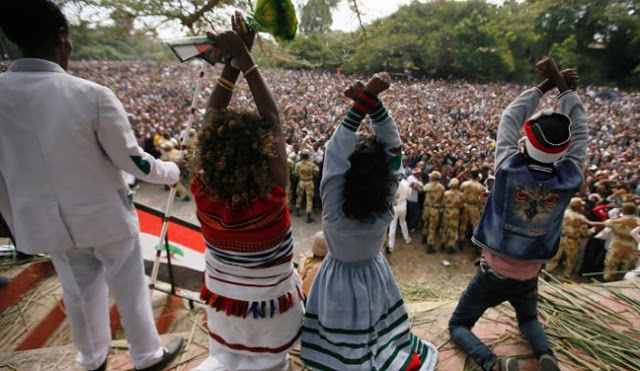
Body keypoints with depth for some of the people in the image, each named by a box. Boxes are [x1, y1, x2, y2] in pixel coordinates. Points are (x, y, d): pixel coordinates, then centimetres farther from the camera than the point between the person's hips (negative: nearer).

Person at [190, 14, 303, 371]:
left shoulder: (203, 192, -23)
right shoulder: (272, 194, -31)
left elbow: (211, 121, -15)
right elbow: (272, 118, -25)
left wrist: (232, 59, -16)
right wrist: (244, 56, -20)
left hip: (224, 303, 4)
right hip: (271, 306, -3)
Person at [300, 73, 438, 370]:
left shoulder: (334, 207, -32)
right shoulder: (387, 204, -25)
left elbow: (337, 147, -33)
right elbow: (393, 144, -24)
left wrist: (364, 98, -35)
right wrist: (371, 100, -33)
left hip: (339, 280, -2)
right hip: (374, 276, 2)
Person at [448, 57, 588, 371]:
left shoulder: (509, 169, -23)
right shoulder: (569, 180, -16)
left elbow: (510, 118, -8)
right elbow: (580, 131, -1)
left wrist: (545, 86, -1)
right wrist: (565, 87, 1)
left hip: (492, 274, -3)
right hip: (528, 279, 3)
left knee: (458, 325, 14)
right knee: (529, 320, 36)